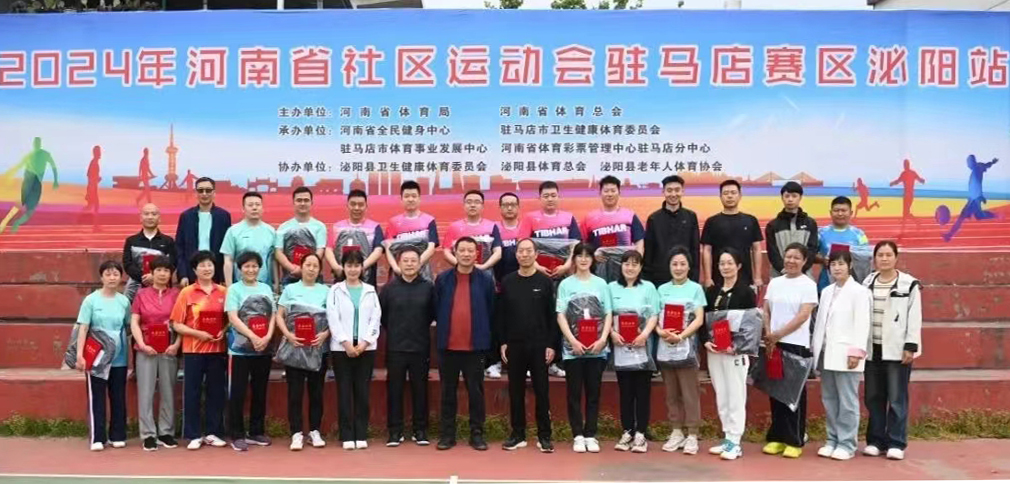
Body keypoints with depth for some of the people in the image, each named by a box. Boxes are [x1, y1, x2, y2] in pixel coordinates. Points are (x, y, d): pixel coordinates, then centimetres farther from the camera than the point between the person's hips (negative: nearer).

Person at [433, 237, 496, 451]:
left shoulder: (486, 280, 0)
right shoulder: (442, 279, 2)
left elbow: (491, 311, 3)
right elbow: (436, 310, 7)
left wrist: (486, 336, 2)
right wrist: (441, 333, 7)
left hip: (475, 345, -1)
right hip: (448, 345, 1)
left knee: (476, 391, 6)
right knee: (448, 391, 9)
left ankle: (477, 434, 16)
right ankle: (447, 434, 18)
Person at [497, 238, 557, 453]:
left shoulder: (545, 282, 1)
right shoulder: (507, 281, 5)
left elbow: (552, 315, -1)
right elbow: (500, 314, 6)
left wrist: (551, 344, -6)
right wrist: (502, 342, 0)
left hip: (539, 345, -2)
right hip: (514, 345, 2)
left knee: (542, 391, 2)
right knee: (516, 391, 7)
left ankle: (544, 436, 10)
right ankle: (518, 434, 17)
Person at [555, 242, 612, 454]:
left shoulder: (601, 283, 8)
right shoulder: (566, 284, 4)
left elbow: (608, 315, 6)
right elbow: (561, 316, -1)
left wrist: (603, 339, -8)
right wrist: (573, 341, -12)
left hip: (597, 348, 1)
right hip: (572, 348, -1)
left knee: (593, 393, 5)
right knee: (574, 393, 3)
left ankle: (591, 435, 12)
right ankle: (578, 436, 10)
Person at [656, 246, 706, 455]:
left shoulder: (696, 289, 2)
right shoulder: (662, 289, 10)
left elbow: (699, 320, -5)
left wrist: (681, 336, -19)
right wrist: (660, 331, -15)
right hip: (665, 345, 3)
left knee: (690, 392, -2)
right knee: (671, 392, 9)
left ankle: (692, 434, 5)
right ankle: (676, 432, 18)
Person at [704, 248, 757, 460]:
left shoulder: (746, 292, -3)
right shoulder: (712, 291, 11)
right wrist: (706, 341, -6)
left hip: (736, 351, -5)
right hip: (714, 350, 5)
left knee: (735, 396, -3)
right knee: (721, 396, 10)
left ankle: (735, 442, 1)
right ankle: (727, 437, 18)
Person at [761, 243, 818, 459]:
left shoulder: (808, 285, -3)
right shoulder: (774, 283, 11)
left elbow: (803, 316, -12)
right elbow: (766, 311, 10)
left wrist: (779, 334, -15)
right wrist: (768, 334, -6)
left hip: (796, 344, -4)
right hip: (773, 345, 4)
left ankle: (795, 441, 8)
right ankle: (777, 437, 16)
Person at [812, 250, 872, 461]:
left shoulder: (859, 292, -4)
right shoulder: (827, 291, 16)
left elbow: (862, 324, -10)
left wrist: (856, 352, -15)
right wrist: (815, 348, 11)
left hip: (845, 353, -7)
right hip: (826, 353, 7)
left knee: (847, 402, -2)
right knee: (829, 400, 11)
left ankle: (847, 444, 5)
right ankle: (833, 440, 19)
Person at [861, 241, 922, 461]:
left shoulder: (909, 284, -4)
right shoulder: (867, 283, 9)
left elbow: (914, 318, -6)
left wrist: (911, 346, -11)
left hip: (897, 349, -4)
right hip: (873, 348, 4)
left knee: (897, 398, 0)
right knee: (873, 397, 8)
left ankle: (896, 443, 7)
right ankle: (876, 440, 17)